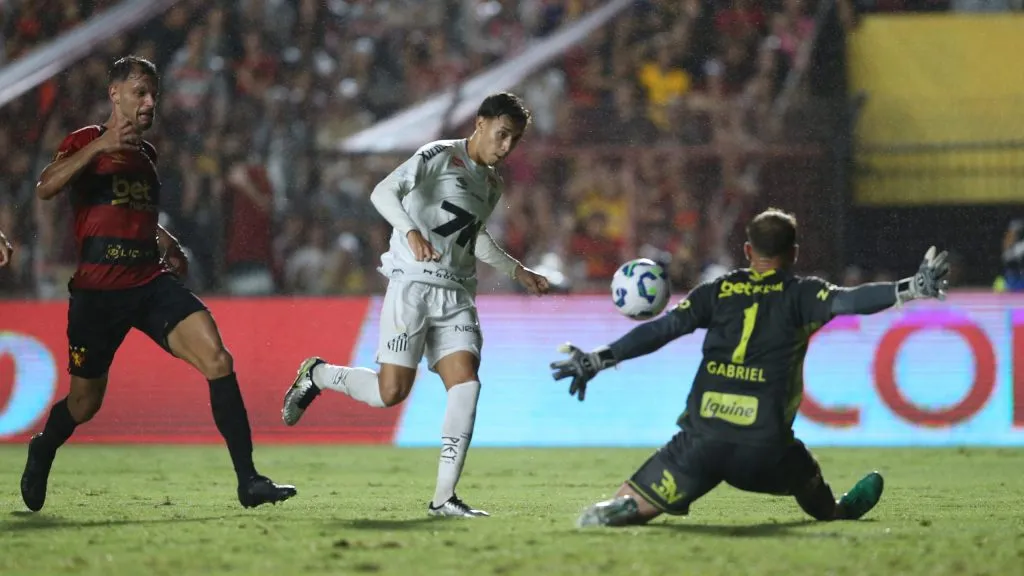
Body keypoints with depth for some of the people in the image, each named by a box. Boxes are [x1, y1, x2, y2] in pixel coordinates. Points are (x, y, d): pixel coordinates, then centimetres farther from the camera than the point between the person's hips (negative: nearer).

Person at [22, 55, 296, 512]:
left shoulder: (146, 153, 19)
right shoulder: (86, 141, 0)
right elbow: (45, 188, -20)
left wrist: (165, 242, 16)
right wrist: (101, 145, -28)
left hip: (152, 282, 5)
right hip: (98, 288, -5)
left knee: (217, 360, -17)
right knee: (85, 404, 6)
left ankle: (248, 481, -19)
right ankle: (42, 453, 41)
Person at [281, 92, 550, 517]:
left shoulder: (491, 184, 19)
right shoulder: (440, 156, -5)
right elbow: (383, 192, -18)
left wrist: (518, 272, 37)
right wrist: (412, 232, -34)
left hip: (456, 295, 7)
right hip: (413, 285, -7)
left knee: (466, 384, -12)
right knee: (391, 391, -12)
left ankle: (444, 497, -11)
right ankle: (316, 375, 17)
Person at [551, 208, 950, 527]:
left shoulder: (717, 291, 11)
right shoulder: (800, 295, 6)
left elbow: (662, 329, 7)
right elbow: (849, 301, -9)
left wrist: (598, 359, 10)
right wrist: (911, 289, -11)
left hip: (702, 438, 0)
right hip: (765, 446, 0)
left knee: (630, 507, 0)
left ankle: (619, 508, -29)